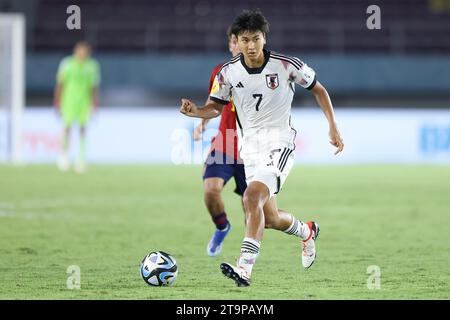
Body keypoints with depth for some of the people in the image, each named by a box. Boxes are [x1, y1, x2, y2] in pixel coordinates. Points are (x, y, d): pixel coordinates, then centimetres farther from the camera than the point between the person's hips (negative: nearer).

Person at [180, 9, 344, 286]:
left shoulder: (287, 65, -9)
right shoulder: (228, 72, -1)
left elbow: (318, 89, 5)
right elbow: (216, 107, 12)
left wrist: (333, 127, 1)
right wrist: (195, 111, -11)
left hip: (279, 142, -5)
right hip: (250, 147, 5)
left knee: (253, 195, -28)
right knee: (270, 218, 8)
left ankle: (245, 268, -33)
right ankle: (307, 232, 44)